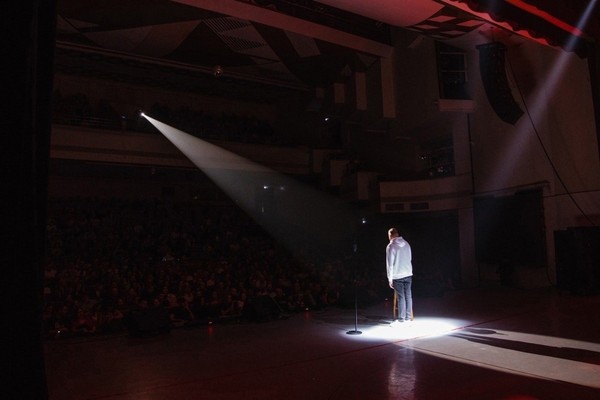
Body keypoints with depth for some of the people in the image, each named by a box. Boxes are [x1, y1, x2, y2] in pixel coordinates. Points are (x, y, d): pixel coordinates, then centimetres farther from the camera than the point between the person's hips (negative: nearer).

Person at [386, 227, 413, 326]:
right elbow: (410, 259, 14)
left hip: (398, 276, -5)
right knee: (408, 296, 8)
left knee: (401, 297, -1)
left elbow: (390, 263, -9)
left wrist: (390, 278, -5)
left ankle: (401, 319, 5)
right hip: (408, 274, 5)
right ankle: (408, 318, 15)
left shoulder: (391, 246, -9)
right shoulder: (406, 244, 7)